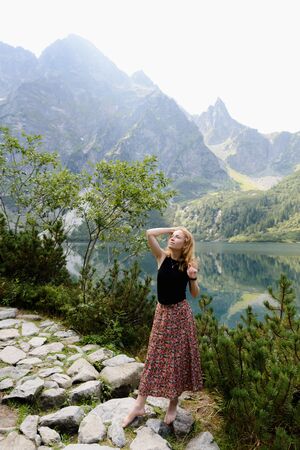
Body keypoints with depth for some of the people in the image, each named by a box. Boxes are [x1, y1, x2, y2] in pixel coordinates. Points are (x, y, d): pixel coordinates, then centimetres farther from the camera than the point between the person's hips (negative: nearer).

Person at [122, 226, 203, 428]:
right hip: (162, 312, 1)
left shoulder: (188, 264, -6)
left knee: (179, 358, 9)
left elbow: (195, 294, -2)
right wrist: (172, 228, -8)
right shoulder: (162, 256, -4)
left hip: (181, 313, -1)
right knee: (154, 357, 9)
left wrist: (193, 278, -19)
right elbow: (150, 233, -17)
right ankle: (140, 405, 20)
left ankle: (173, 404, 29)